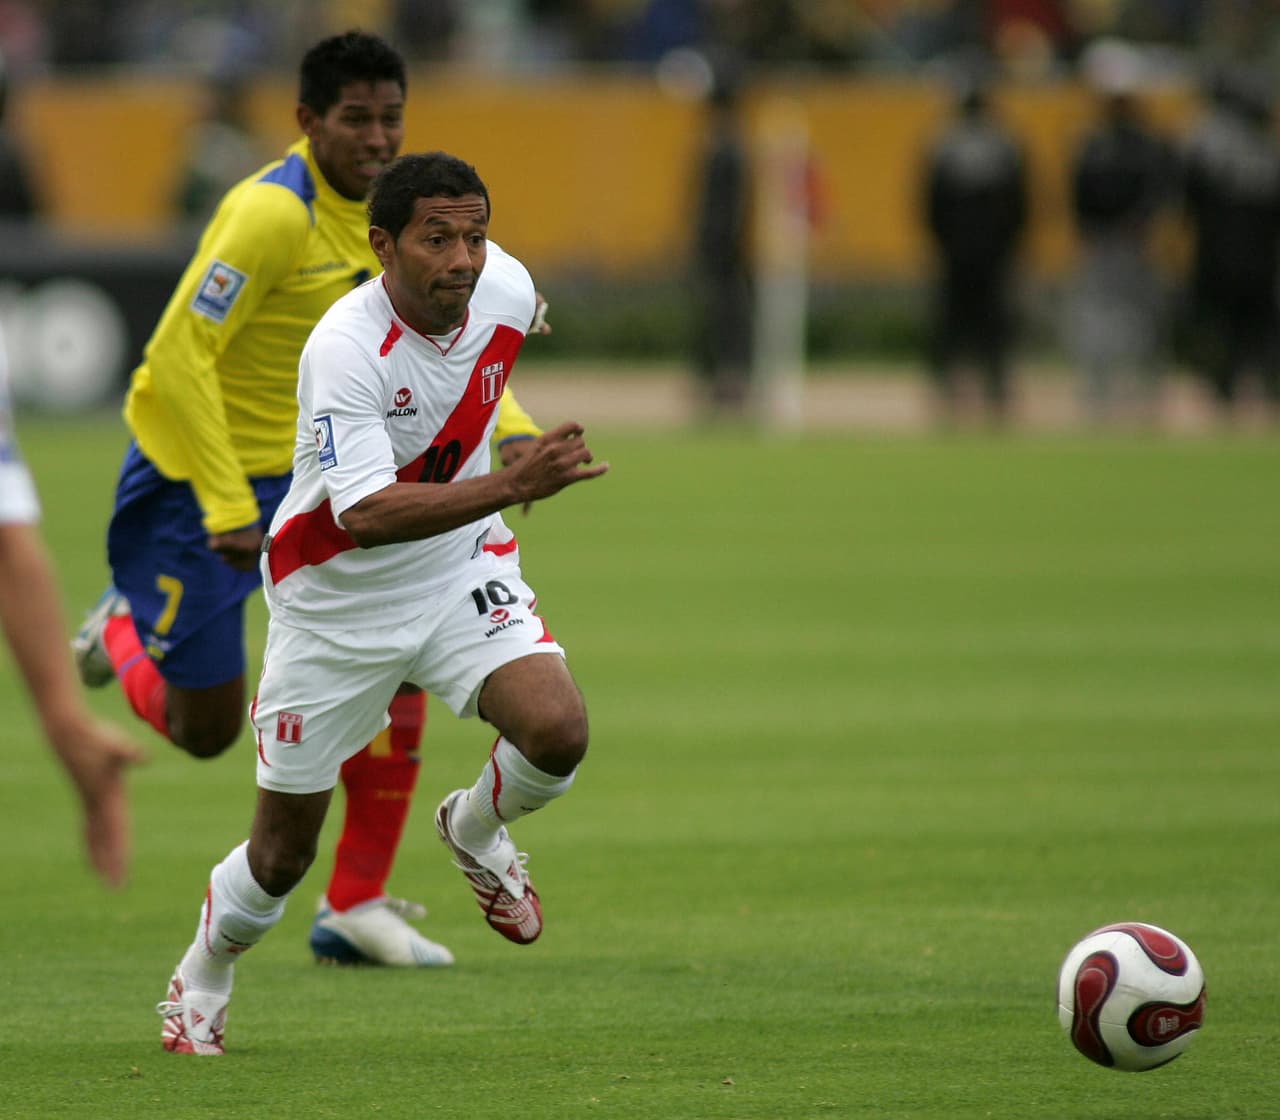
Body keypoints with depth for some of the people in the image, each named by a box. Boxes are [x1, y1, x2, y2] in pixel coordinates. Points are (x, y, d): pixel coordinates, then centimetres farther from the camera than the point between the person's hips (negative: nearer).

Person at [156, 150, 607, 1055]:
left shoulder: (508, 290, -11)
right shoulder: (345, 349, -30)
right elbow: (365, 514, -40)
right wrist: (510, 485, -48)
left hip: (461, 572, 4)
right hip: (335, 602, -4)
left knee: (557, 731, -24)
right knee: (282, 855, 6)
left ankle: (477, 829, 11)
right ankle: (203, 977, 38)